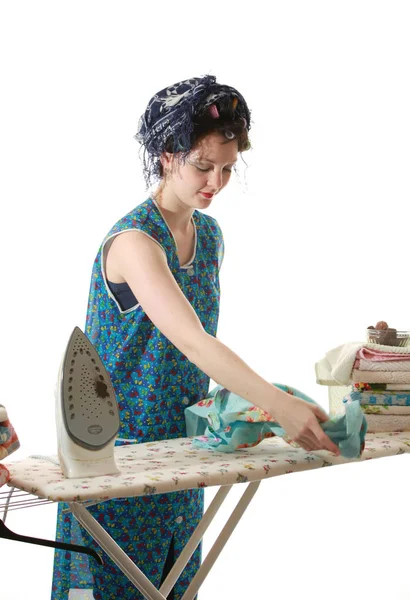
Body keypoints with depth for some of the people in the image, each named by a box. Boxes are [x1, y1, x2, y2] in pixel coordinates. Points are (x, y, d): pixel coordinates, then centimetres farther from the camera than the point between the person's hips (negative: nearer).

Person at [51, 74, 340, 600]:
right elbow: (189, 340, -33)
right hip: (120, 446, -7)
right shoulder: (134, 240, -21)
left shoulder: (210, 234, 6)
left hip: (182, 440, 7)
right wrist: (282, 407, -41)